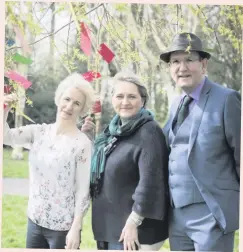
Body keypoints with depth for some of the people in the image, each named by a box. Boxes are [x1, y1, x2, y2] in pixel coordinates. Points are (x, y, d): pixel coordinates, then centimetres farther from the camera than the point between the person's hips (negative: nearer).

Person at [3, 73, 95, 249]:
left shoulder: (83, 144, -11)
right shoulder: (39, 132, 2)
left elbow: (83, 190, -11)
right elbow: (5, 137, -7)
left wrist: (75, 228, -13)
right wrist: (5, 110, -23)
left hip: (63, 227, -4)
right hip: (35, 221, 4)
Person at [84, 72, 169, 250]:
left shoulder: (148, 132, -16)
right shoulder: (114, 129, 10)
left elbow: (149, 181, -22)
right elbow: (99, 167, 25)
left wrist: (133, 222, -21)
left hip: (129, 229, -8)